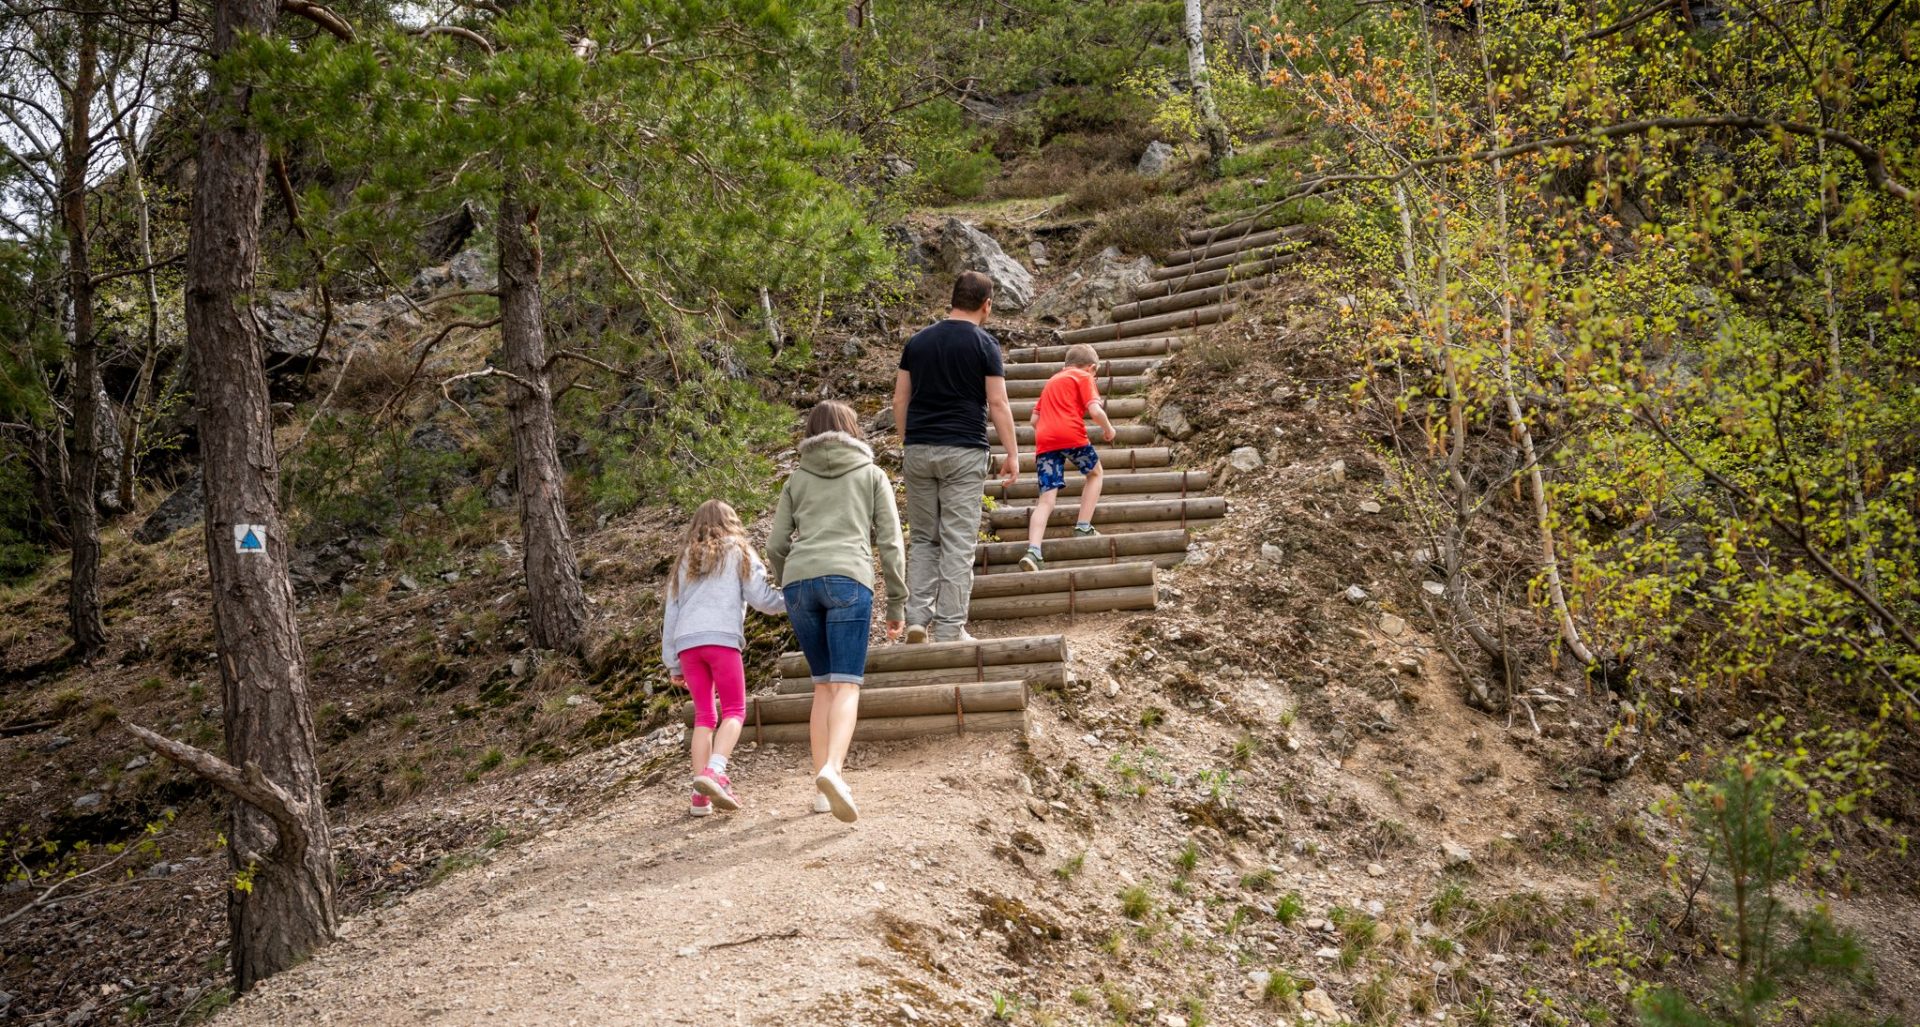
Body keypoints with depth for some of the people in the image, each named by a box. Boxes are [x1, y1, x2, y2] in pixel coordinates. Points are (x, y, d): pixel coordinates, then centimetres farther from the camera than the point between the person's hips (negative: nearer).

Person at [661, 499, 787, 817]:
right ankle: (714, 772, -22)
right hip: (721, 638, -4)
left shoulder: (685, 560, 25)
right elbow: (761, 598, 5)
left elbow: (671, 614, 22)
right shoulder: (738, 552, 14)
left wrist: (673, 664, 25)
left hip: (686, 643, 4)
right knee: (734, 710, 2)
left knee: (704, 715, 10)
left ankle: (700, 795, 3)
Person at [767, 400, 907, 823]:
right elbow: (890, 543, 10)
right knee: (846, 685, -8)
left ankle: (822, 786, 7)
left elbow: (776, 546, 16)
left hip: (799, 580, 3)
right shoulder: (872, 474, 18)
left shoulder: (797, 479, 22)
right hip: (848, 579, -3)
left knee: (823, 685, 13)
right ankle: (832, 769, -32)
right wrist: (897, 603, 14)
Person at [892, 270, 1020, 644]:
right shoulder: (983, 344, -4)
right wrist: (1012, 454, -1)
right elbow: (997, 404, -6)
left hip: (919, 451, 4)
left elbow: (900, 399, 10)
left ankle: (917, 618, 4)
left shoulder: (918, 341, 9)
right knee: (958, 543, 0)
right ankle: (950, 630, 0)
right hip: (964, 452, -4)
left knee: (924, 539, 13)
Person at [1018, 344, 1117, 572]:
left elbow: (1035, 419, 27)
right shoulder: (1084, 378, 10)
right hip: (1071, 434, -5)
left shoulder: (1052, 381, 29)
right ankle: (1083, 527, 15)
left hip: (1044, 440, 5)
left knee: (1046, 498, -3)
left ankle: (1033, 551, -22)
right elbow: (1095, 411, -5)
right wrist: (1108, 428, 12)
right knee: (1094, 472, 24)